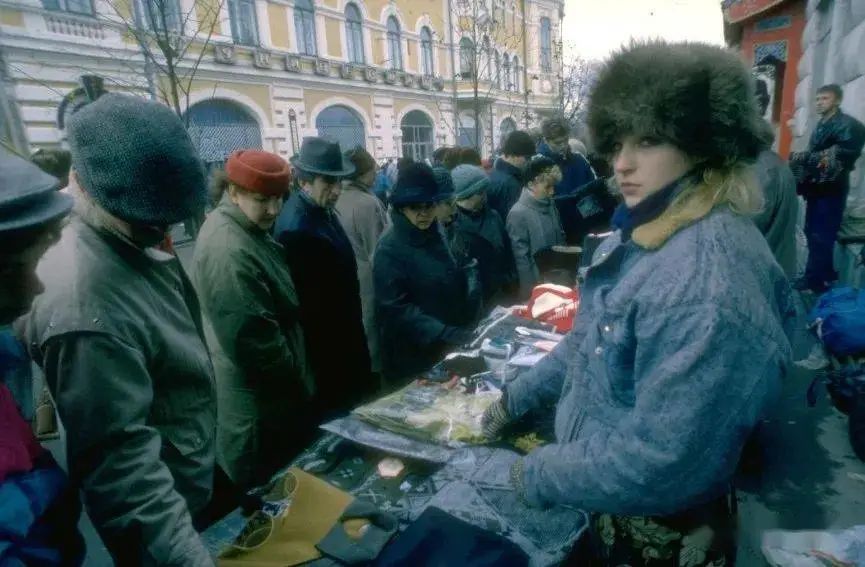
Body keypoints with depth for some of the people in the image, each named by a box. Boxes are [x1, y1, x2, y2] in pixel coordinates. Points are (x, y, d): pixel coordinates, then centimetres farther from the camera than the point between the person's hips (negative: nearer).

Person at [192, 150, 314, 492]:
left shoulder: (250, 229, 6)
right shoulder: (229, 250, -28)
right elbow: (253, 337, -28)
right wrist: (296, 383, -13)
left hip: (268, 387, 10)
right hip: (258, 395, -10)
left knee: (281, 477, 27)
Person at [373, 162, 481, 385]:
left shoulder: (440, 235, 2)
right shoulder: (389, 249, -16)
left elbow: (458, 281, 10)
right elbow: (396, 309, -20)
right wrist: (444, 335, -27)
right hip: (414, 358, -5)